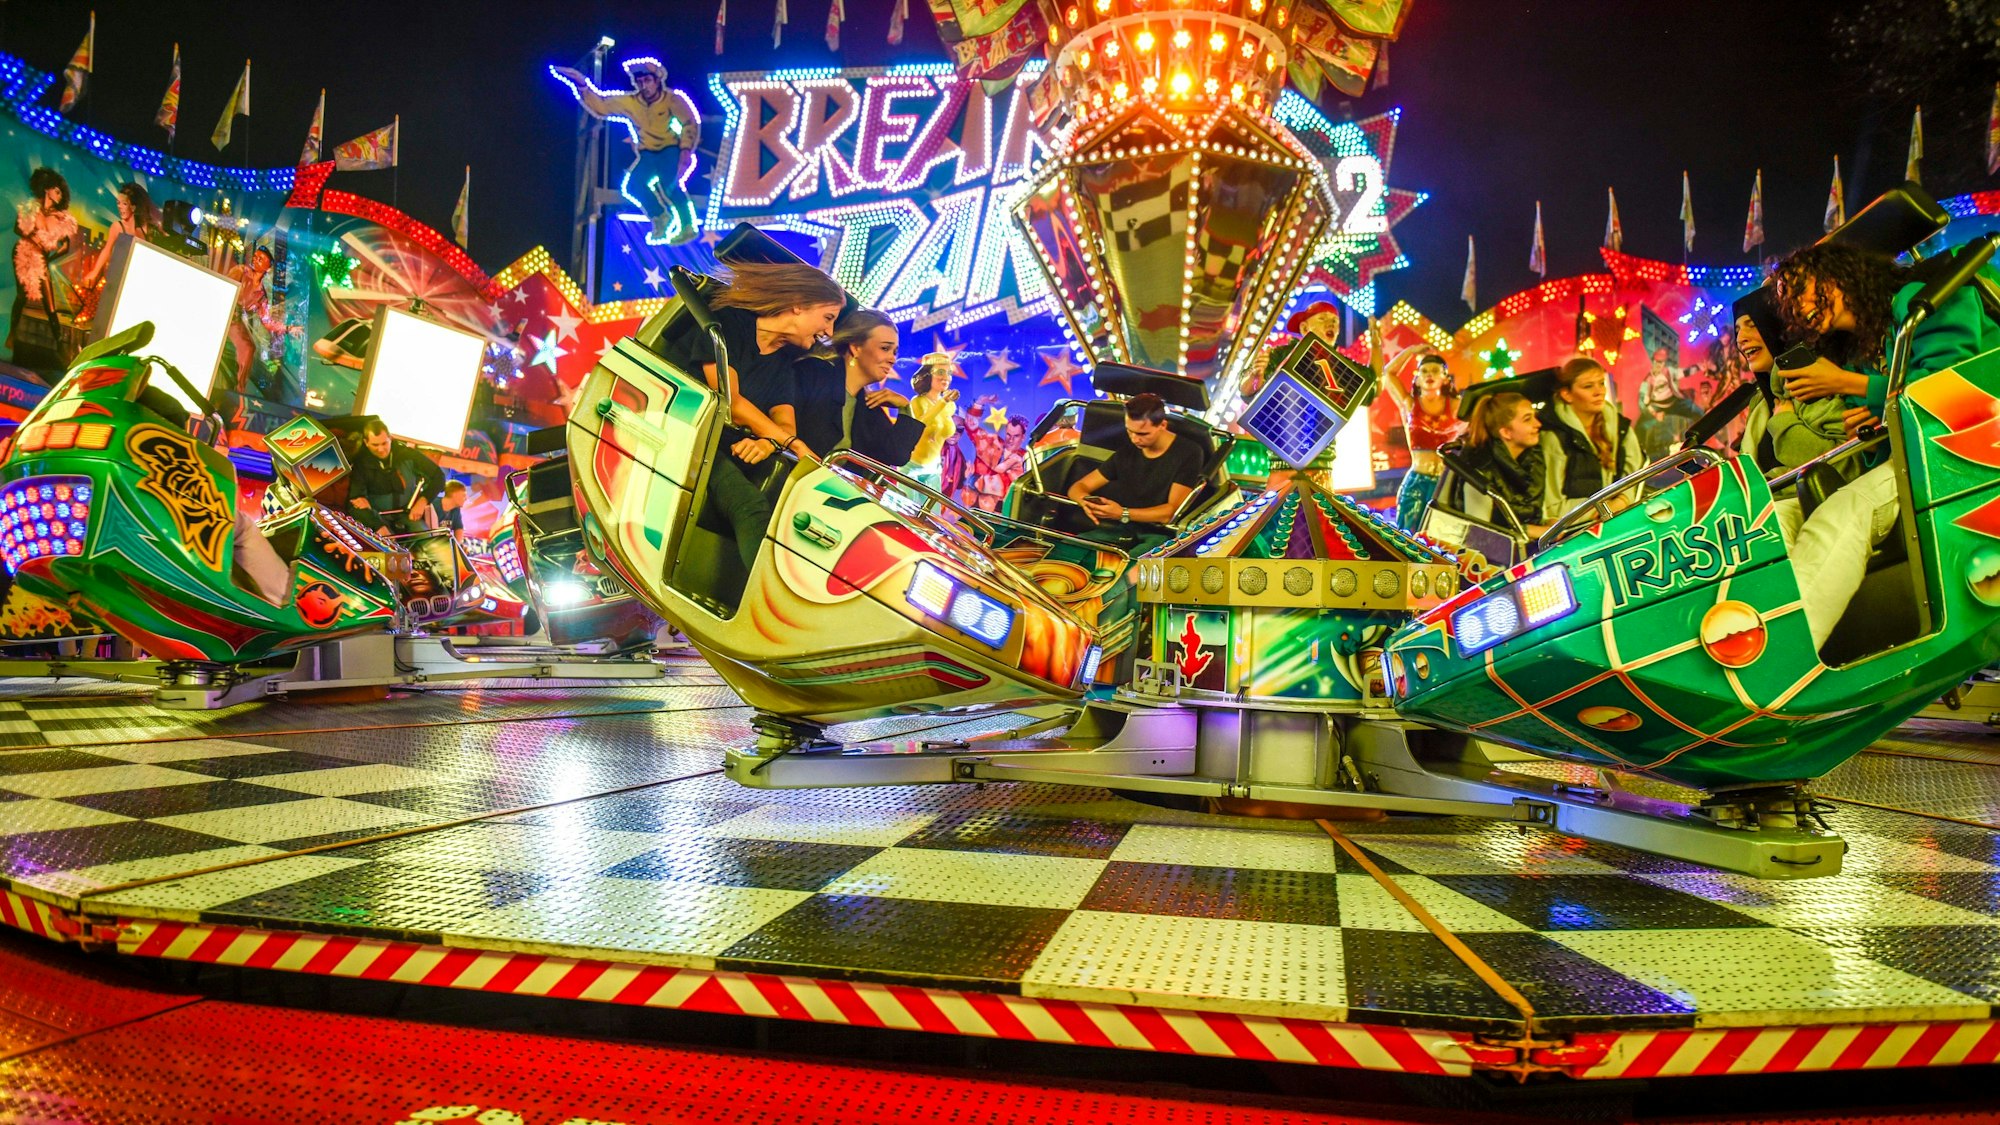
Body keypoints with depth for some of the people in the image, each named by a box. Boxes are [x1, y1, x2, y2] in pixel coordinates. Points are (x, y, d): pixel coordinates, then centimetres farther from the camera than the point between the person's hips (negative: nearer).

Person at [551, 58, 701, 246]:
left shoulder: (673, 99, -12)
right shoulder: (630, 101, -1)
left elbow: (691, 124, -18)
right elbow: (599, 105, 0)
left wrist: (686, 150, -30)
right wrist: (582, 84, -13)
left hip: (673, 150, -5)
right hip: (648, 154, 5)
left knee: (669, 183, -29)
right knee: (632, 186, -15)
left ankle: (687, 226, -9)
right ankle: (661, 218, 7)